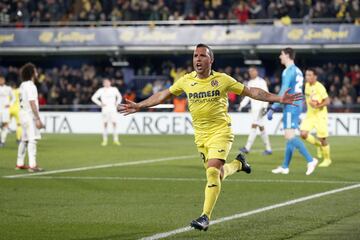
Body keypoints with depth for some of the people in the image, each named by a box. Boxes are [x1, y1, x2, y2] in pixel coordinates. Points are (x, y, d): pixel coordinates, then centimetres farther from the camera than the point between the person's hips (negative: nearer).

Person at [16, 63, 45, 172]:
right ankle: (32, 165, -18)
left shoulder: (23, 85, 13)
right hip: (30, 115, -10)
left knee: (24, 140, 15)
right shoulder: (30, 86, -15)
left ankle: (20, 164, 20)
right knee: (32, 139, -12)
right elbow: (32, 103, -21)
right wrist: (38, 119, -23)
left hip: (23, 114, 10)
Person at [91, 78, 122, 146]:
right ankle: (105, 140, 3)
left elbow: (119, 97, 24)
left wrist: (117, 103, 9)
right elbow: (93, 98, 3)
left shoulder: (114, 89, 9)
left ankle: (115, 139, -4)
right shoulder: (101, 90, 2)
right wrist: (100, 104, -5)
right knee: (105, 124, -3)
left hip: (113, 109, 1)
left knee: (114, 123, -8)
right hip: (105, 109, -1)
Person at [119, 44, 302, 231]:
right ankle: (238, 163, 44)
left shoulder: (223, 80, -7)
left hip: (221, 131, -4)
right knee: (217, 174, 10)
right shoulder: (186, 81, 0)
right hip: (201, 135, 4)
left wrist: (279, 98, -6)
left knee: (213, 172, -19)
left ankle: (205, 217, -17)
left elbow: (251, 92, 0)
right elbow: (162, 95, 13)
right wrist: (139, 106, 11)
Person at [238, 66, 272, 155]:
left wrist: (264, 107, -19)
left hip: (260, 107, -8)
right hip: (253, 107, 8)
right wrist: (242, 105, 10)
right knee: (261, 127, 9)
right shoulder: (250, 83, 16)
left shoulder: (261, 82, -7)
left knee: (254, 126, -13)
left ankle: (247, 147, -18)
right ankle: (268, 149, 13)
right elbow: (248, 96, 21)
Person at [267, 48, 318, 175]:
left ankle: (310, 160, -21)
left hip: (290, 106, -10)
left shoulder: (288, 71, -12)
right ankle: (285, 167, 13)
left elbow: (283, 92, -19)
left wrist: (272, 108, -18)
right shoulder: (298, 71, 18)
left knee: (290, 136, -14)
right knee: (289, 136, 10)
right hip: (297, 106, 10)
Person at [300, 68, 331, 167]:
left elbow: (327, 101, -18)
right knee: (303, 134, -11)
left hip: (320, 115, -6)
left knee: (322, 138, -1)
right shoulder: (307, 85, 5)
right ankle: (317, 143, 17)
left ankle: (327, 159, 18)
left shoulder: (319, 87, -17)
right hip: (310, 114, 6)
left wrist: (318, 106, -31)